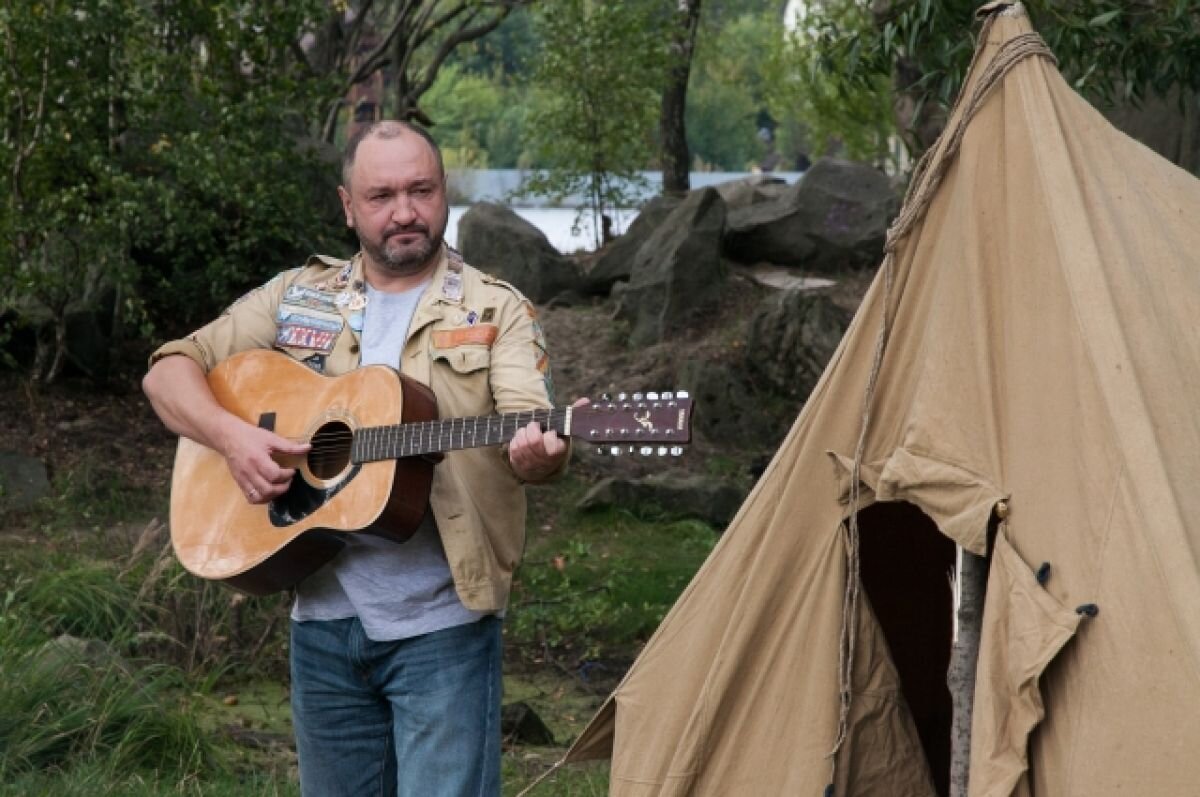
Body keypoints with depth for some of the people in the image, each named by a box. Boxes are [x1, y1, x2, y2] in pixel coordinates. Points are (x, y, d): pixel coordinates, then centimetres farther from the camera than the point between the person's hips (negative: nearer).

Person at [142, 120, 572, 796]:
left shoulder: (496, 311, 1)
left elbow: (529, 435, -13)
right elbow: (170, 370, 9)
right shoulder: (298, 298, 10)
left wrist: (540, 454, -38)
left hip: (442, 621, -3)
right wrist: (231, 434, -11)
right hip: (325, 614, 3)